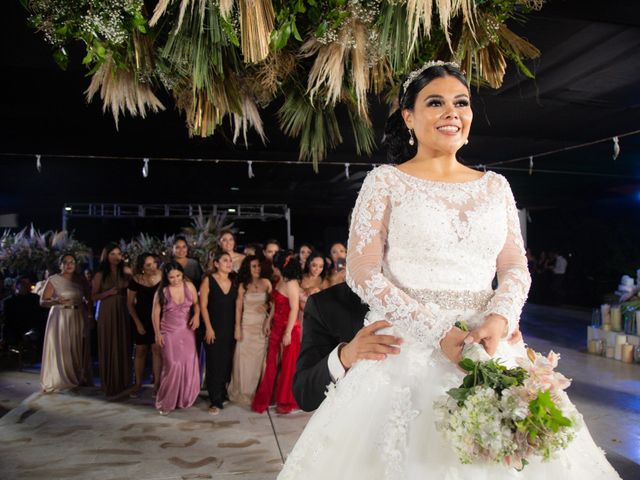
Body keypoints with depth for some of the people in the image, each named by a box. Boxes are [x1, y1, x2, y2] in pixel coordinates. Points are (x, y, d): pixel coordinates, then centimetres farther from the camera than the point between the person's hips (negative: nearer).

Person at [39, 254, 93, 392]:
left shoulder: (81, 279, 7)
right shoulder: (53, 280, -2)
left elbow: (90, 297, 12)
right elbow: (42, 301, -5)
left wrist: (90, 314, 1)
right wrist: (56, 301, -24)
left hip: (78, 318, 3)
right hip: (60, 318, -3)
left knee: (78, 349, 5)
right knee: (60, 349, -1)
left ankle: (79, 378, 17)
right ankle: (59, 380, 11)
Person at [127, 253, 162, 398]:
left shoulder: (162, 276, -11)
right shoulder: (136, 280, -10)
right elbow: (130, 304, -1)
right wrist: (137, 322, -3)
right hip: (141, 319, 1)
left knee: (157, 349, -5)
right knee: (140, 351, 8)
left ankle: (157, 384, 4)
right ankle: (138, 385, 20)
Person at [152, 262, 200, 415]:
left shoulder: (189, 286, -4)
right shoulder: (162, 291, -9)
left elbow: (196, 303, 6)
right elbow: (155, 313, -2)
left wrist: (196, 315, -14)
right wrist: (157, 334, -5)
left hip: (187, 331, 3)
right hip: (169, 332, -2)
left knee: (189, 364, 1)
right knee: (173, 366, -10)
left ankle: (185, 398, 20)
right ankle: (165, 402, 7)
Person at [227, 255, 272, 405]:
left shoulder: (266, 283, 1)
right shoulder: (243, 285, -1)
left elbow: (273, 303, 6)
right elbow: (238, 308, -2)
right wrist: (237, 328, -5)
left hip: (262, 326, 1)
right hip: (247, 326, -1)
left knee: (259, 360, 5)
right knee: (244, 360, 4)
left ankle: (256, 393, 19)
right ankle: (242, 393, 18)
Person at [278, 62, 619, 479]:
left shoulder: (495, 186, 10)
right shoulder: (385, 182, -2)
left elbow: (516, 267, 10)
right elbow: (362, 272, -8)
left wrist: (500, 320, -12)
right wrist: (438, 332, -15)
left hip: (491, 348, 4)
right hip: (407, 350, -3)